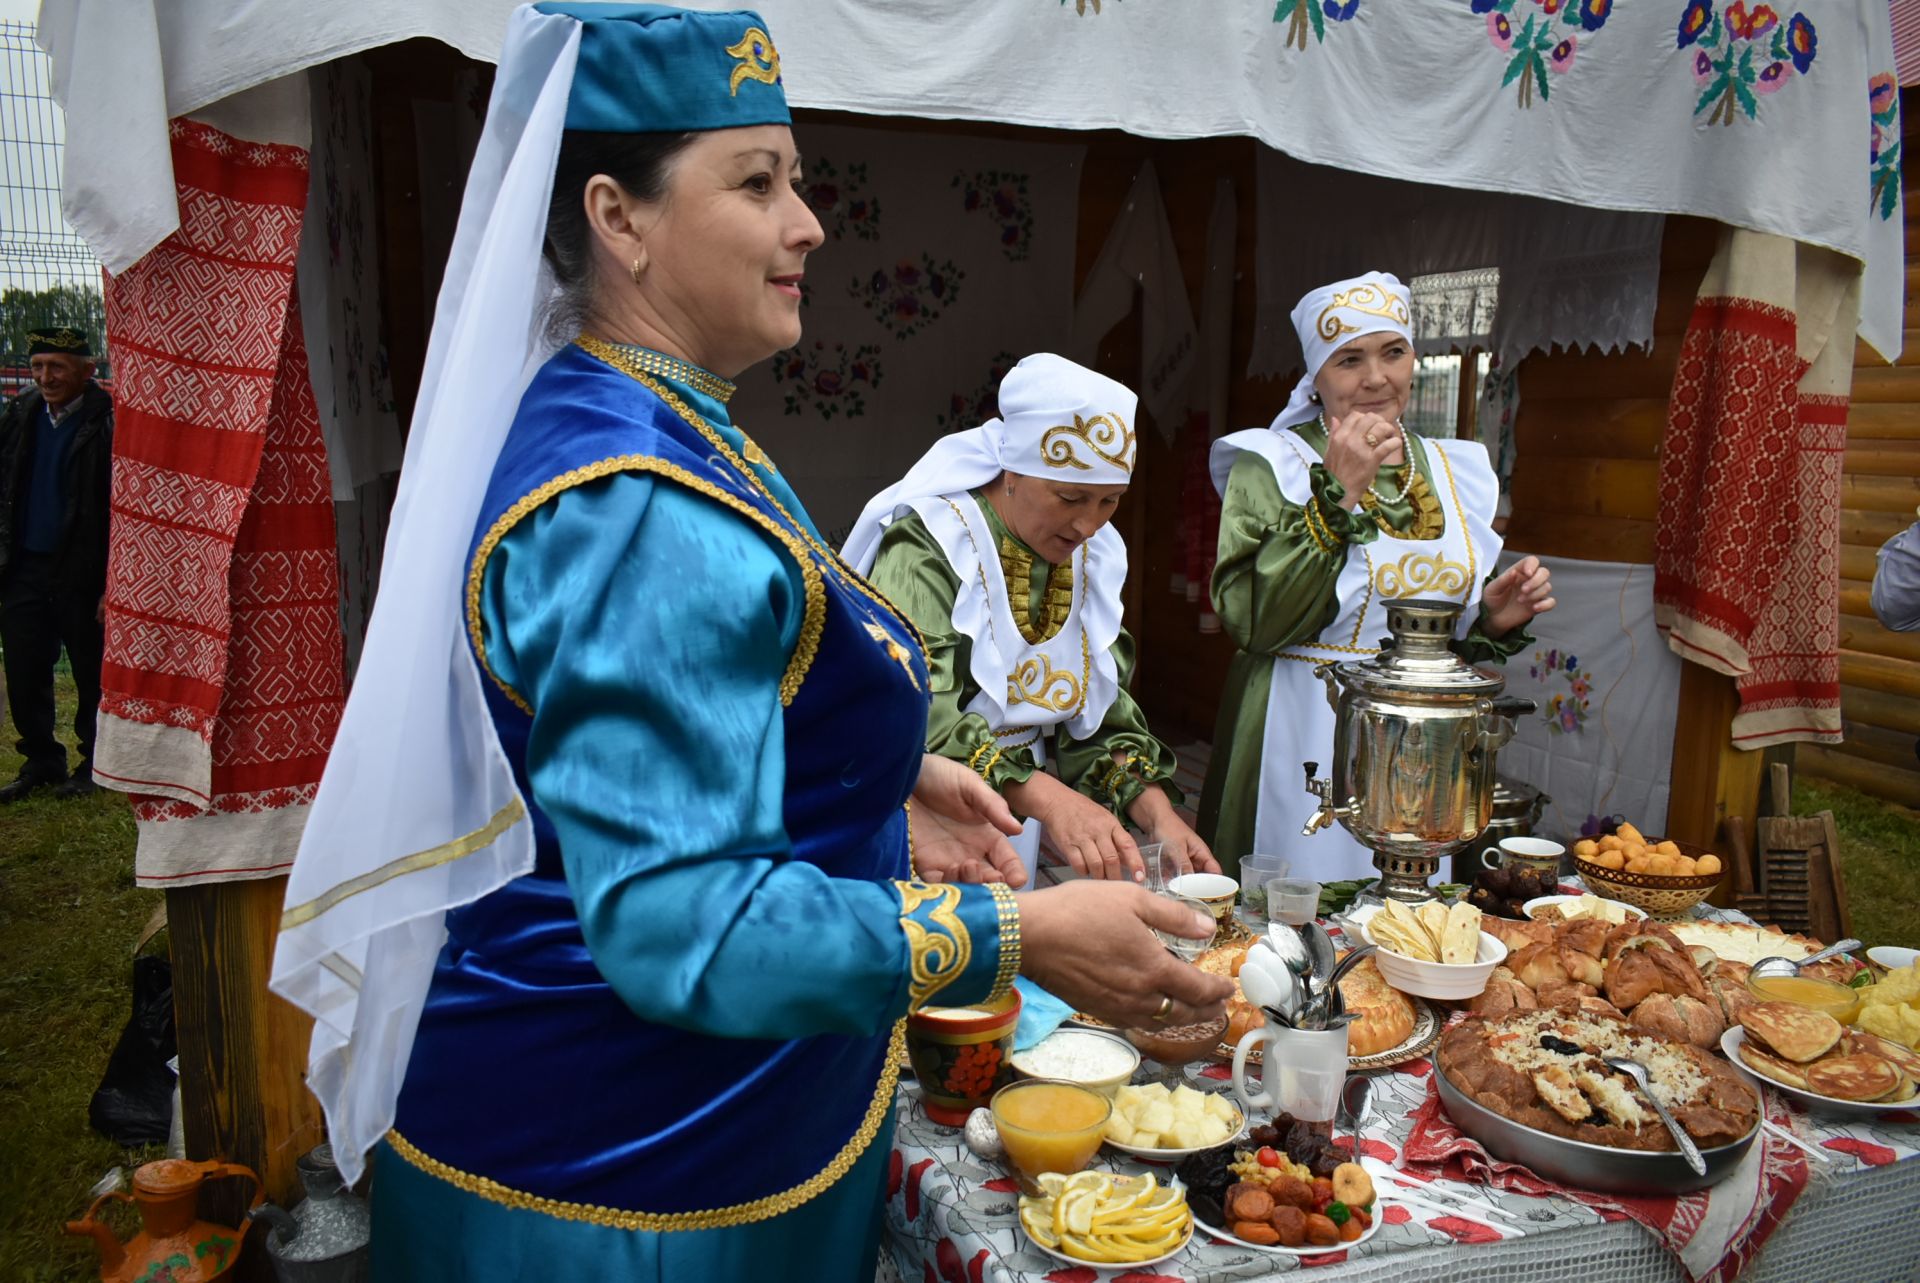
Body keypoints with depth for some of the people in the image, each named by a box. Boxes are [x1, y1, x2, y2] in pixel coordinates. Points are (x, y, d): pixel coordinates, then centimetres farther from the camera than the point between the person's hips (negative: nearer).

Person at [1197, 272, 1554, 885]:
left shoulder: (1455, 471, 11)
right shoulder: (1272, 463, -6)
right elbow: (1252, 620, -20)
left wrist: (1495, 621, -2)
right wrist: (1337, 494, -20)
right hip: (1306, 739, -5)